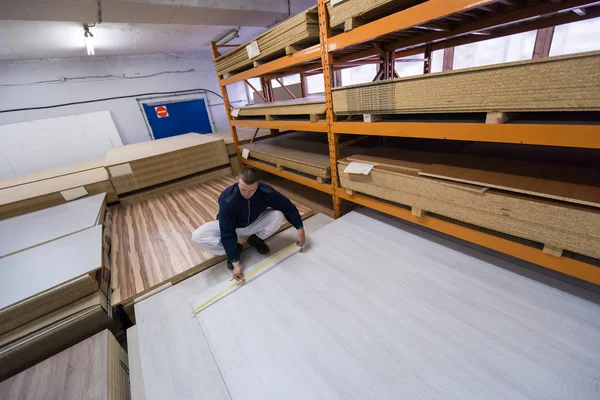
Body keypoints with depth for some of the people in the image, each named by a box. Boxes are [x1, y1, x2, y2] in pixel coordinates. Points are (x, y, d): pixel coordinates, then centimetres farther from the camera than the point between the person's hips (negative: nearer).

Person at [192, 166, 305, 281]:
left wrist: (300, 228, -14)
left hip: (254, 223, 2)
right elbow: (227, 235, -31)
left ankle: (256, 239, 2)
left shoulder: (266, 192, -30)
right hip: (230, 227, -1)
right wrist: (236, 262, -32)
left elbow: (288, 207, -15)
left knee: (278, 215, -27)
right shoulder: (227, 199, -37)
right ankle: (234, 249, -3)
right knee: (198, 237, -28)